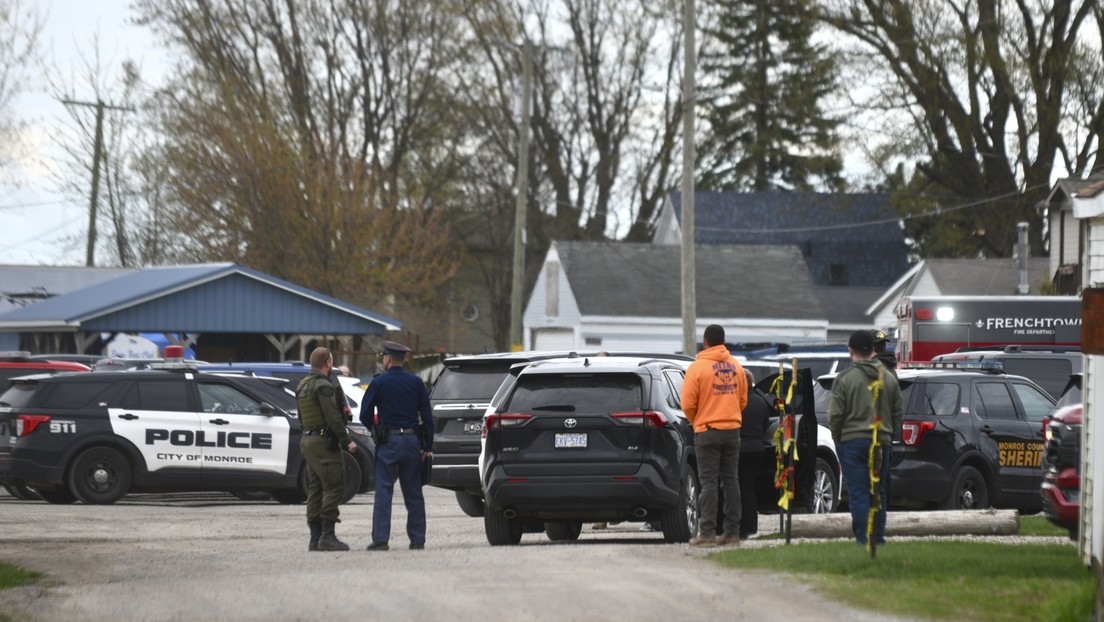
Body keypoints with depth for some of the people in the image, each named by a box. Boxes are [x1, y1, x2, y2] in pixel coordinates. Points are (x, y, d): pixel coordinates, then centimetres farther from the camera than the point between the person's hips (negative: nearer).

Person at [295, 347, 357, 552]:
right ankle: (327, 536, -13)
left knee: (316, 490, 10)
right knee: (334, 488, -8)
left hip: (308, 441, 10)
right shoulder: (323, 386, -15)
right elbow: (333, 418, -20)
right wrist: (347, 441, -13)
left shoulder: (302, 386, 16)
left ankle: (315, 538, 9)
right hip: (324, 442, -10)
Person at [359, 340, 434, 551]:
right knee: (413, 493, 9)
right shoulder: (416, 382, 5)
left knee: (383, 492, -3)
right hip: (413, 442, 3)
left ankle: (380, 539, -10)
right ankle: (418, 539, 10)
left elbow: (365, 414, -2)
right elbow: (427, 416, 4)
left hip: (388, 441, -3)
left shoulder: (379, 383, -5)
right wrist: (428, 446, 7)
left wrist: (375, 430, 18)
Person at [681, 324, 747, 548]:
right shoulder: (736, 367, 6)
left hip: (707, 430, -5)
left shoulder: (698, 367, -10)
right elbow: (743, 400, 11)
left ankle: (707, 532, -8)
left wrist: (697, 422, 9)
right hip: (732, 429, 5)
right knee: (731, 480, 8)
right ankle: (732, 532, 8)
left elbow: (688, 404, -9)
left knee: (709, 482, -4)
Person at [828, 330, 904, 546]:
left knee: (858, 493, -3)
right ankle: (879, 536, 13)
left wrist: (837, 438, 5)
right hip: (881, 441, 4)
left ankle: (863, 538, -6)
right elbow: (898, 413, 12)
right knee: (879, 491, 12)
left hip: (852, 441, -4)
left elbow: (835, 414, -8)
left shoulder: (845, 378, -7)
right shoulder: (889, 378, 8)